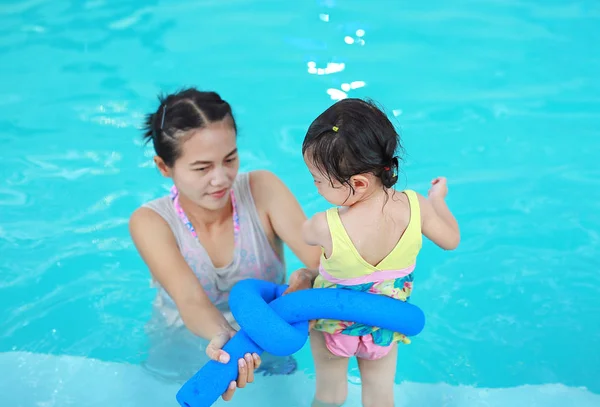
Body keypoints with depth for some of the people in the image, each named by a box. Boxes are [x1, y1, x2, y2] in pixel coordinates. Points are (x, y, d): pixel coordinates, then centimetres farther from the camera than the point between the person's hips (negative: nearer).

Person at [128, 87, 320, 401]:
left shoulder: (261, 190, -15)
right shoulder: (150, 222, -16)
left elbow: (321, 258, -23)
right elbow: (190, 299, -30)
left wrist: (307, 280, -47)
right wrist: (222, 338, -53)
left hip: (265, 351, 0)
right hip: (183, 353, 1)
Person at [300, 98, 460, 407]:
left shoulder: (325, 227, -39)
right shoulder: (416, 206, -29)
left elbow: (303, 234, -12)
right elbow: (451, 240, -8)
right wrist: (438, 199, 10)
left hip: (333, 324, -3)